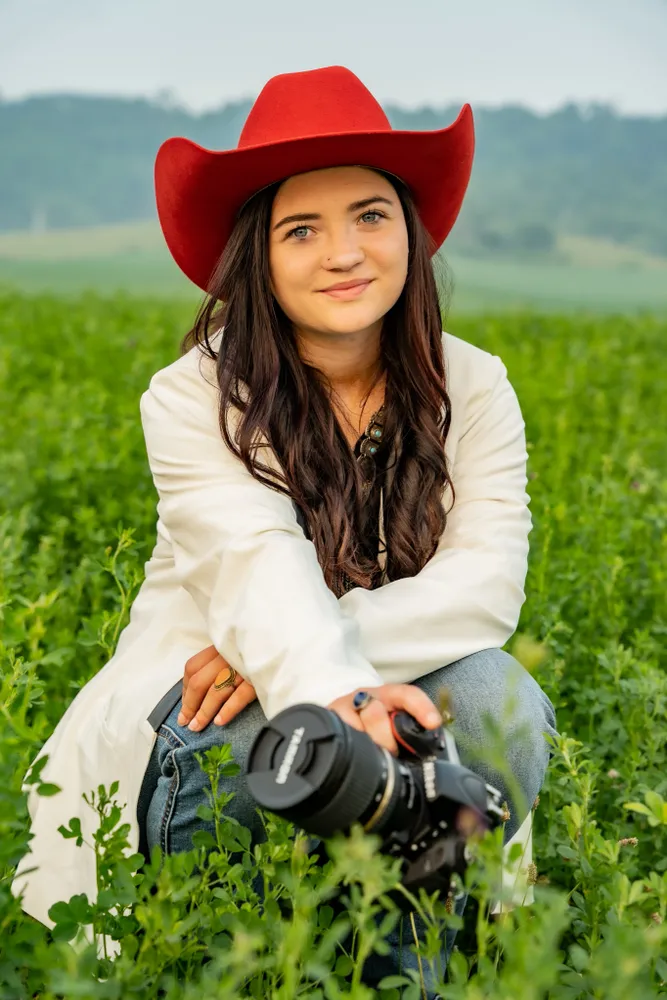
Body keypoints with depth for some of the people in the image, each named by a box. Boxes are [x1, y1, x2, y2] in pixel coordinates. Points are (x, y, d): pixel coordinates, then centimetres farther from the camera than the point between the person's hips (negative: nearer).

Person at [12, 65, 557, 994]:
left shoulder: (472, 388, -3)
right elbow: (261, 562, -30)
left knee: (498, 696, -29)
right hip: (219, 716, -3)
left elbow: (490, 586, -16)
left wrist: (284, 643, -29)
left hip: (392, 698, 3)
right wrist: (325, 689, -53)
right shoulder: (194, 397, -12)